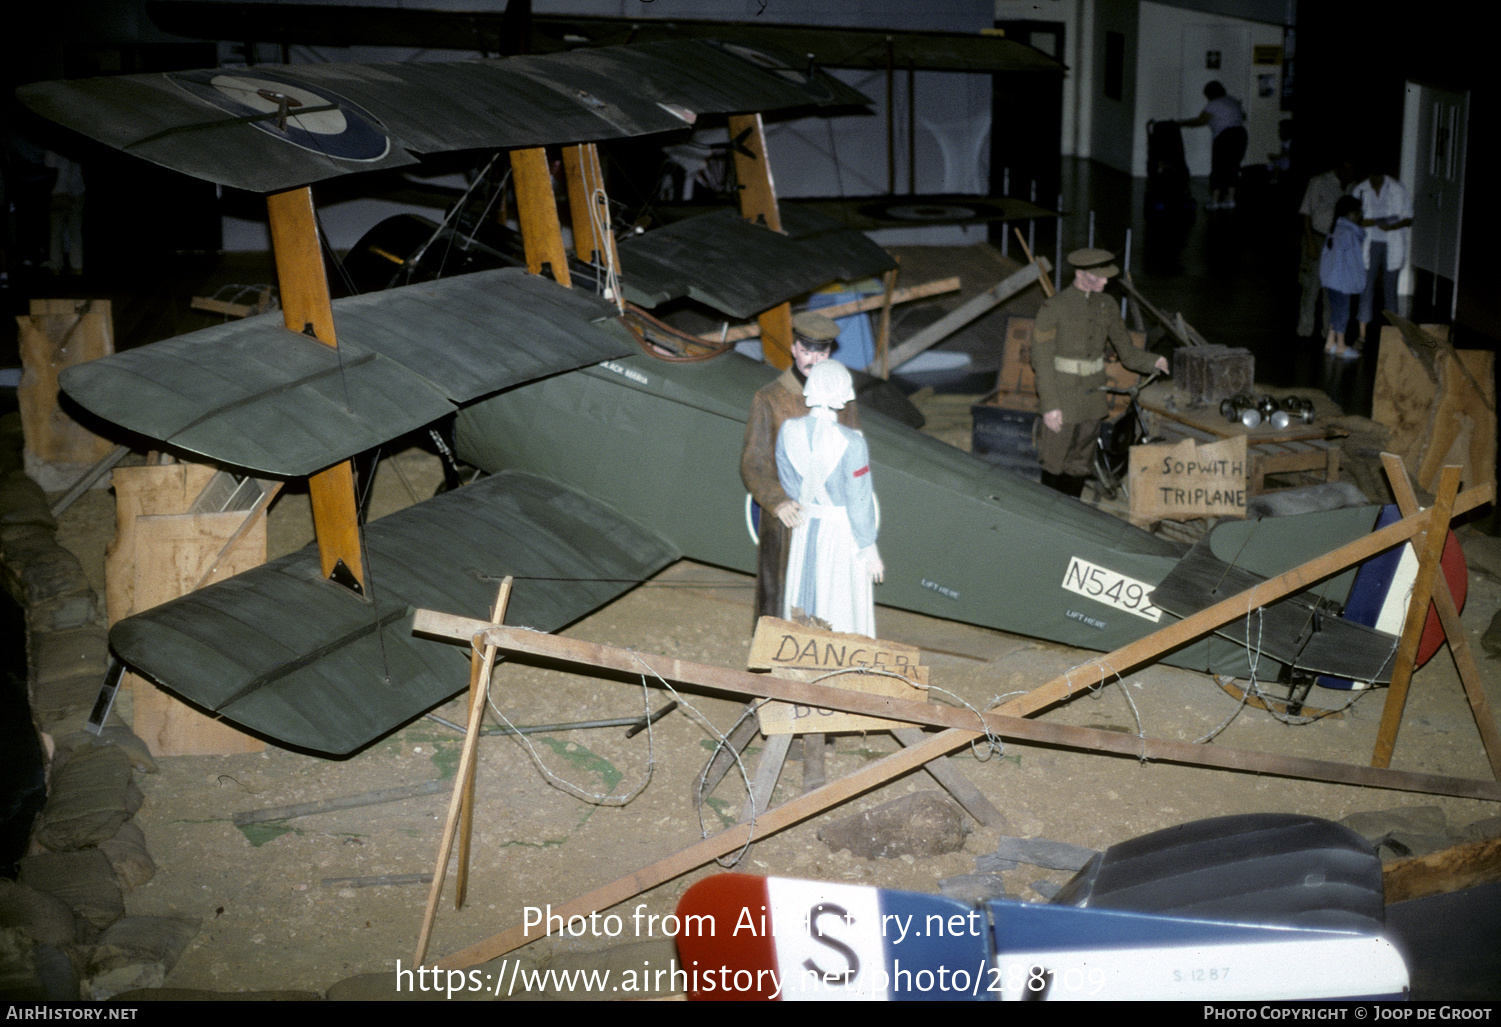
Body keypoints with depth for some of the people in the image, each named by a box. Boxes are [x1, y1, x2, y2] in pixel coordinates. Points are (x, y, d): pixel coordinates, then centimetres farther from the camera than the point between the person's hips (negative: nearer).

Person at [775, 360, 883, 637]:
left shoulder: (788, 431, -11)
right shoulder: (851, 443, -24)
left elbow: (789, 484, 3)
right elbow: (859, 503, -17)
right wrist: (870, 552, -6)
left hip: (805, 529, 5)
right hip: (842, 532, -5)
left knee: (804, 608, 19)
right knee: (841, 614, 10)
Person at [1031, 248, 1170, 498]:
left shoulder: (1107, 306, 3)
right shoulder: (1053, 308, -13)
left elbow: (1127, 352, 12)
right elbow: (1042, 360, -14)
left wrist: (1153, 363, -6)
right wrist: (1050, 406, -18)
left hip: (1092, 400, 5)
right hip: (1062, 400, -5)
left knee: (1080, 464, 12)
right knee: (1054, 463, 5)